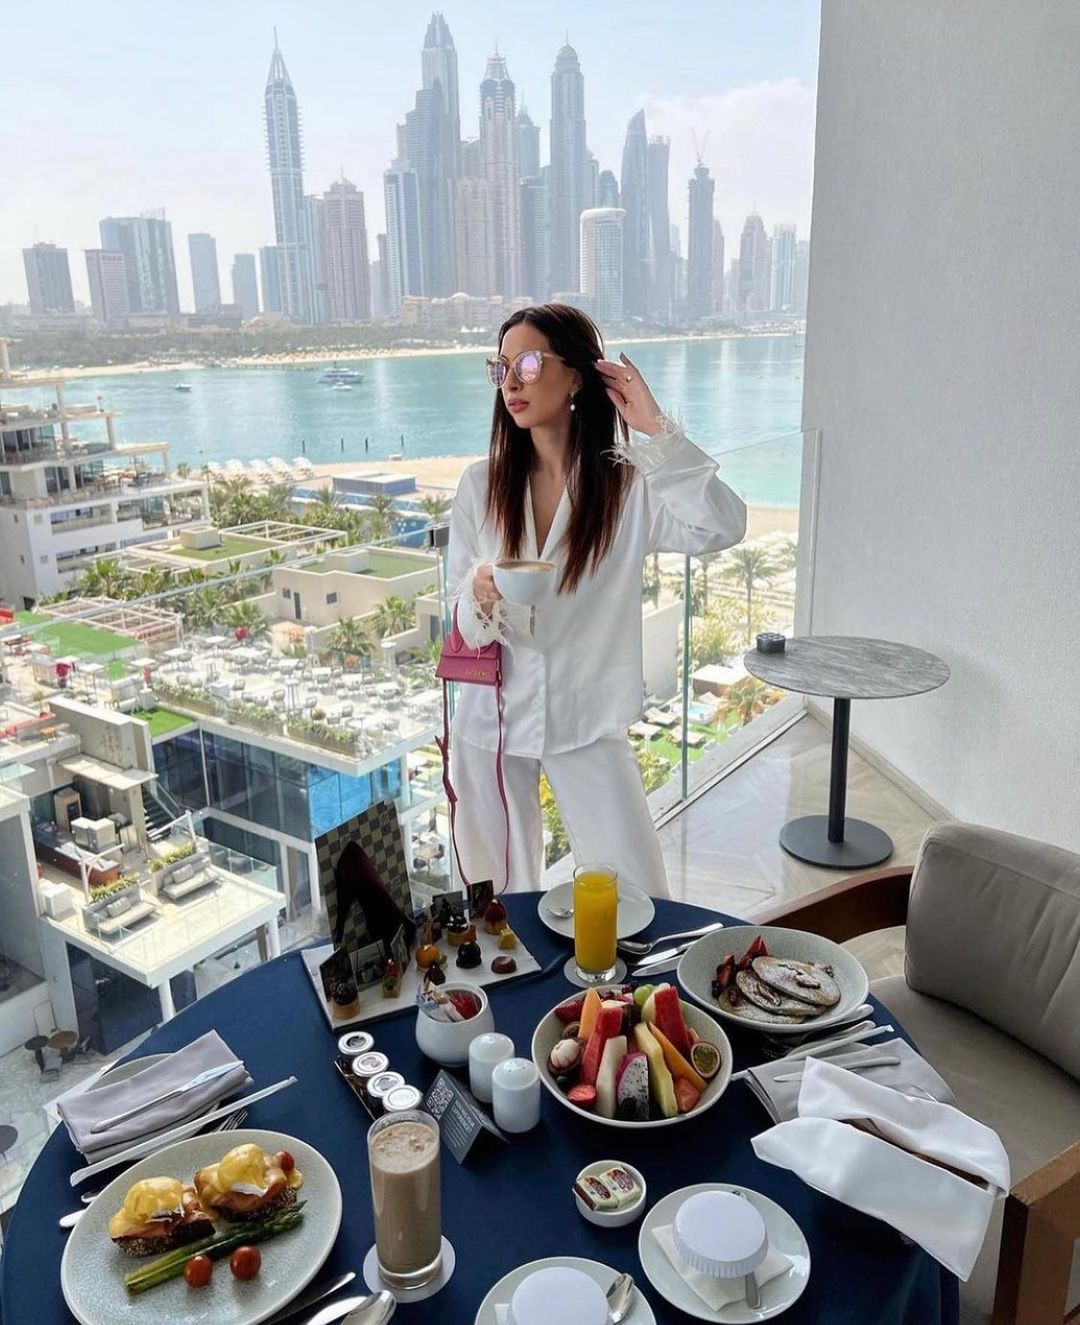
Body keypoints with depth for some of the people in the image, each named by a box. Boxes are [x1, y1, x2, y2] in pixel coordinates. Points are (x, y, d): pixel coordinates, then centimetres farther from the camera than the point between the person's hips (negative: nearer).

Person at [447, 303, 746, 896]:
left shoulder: (628, 485, -6)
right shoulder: (480, 485, 0)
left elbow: (723, 526, -25)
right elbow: (464, 627, 0)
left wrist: (655, 430, -22)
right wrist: (482, 595, -22)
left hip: (587, 721, -2)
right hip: (491, 720, 2)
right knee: (498, 905, 15)